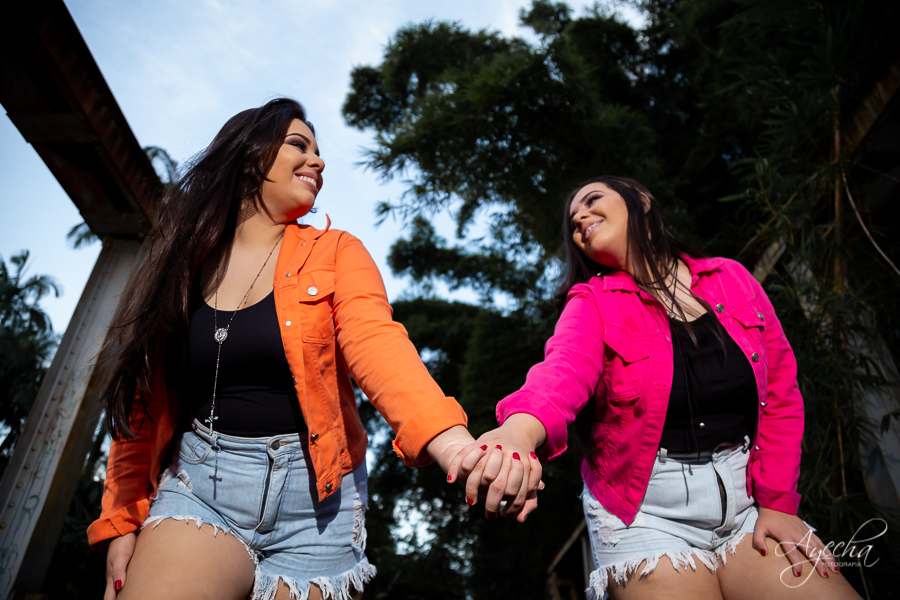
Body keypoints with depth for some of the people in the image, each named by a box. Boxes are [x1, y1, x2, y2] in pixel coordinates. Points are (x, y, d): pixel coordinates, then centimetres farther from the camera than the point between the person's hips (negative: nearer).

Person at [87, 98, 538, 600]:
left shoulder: (336, 252, 0)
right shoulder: (181, 265, 7)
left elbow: (377, 344, -19)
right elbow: (142, 407, 8)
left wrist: (456, 446, -35)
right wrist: (122, 522, 3)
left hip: (313, 491, 0)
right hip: (200, 483, 1)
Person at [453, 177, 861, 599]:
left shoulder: (732, 278, 4)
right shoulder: (593, 301, -5)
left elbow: (780, 394, 5)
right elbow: (566, 366, -27)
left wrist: (777, 504, -1)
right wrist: (521, 430, -49)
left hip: (746, 499, 3)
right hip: (647, 512, -3)